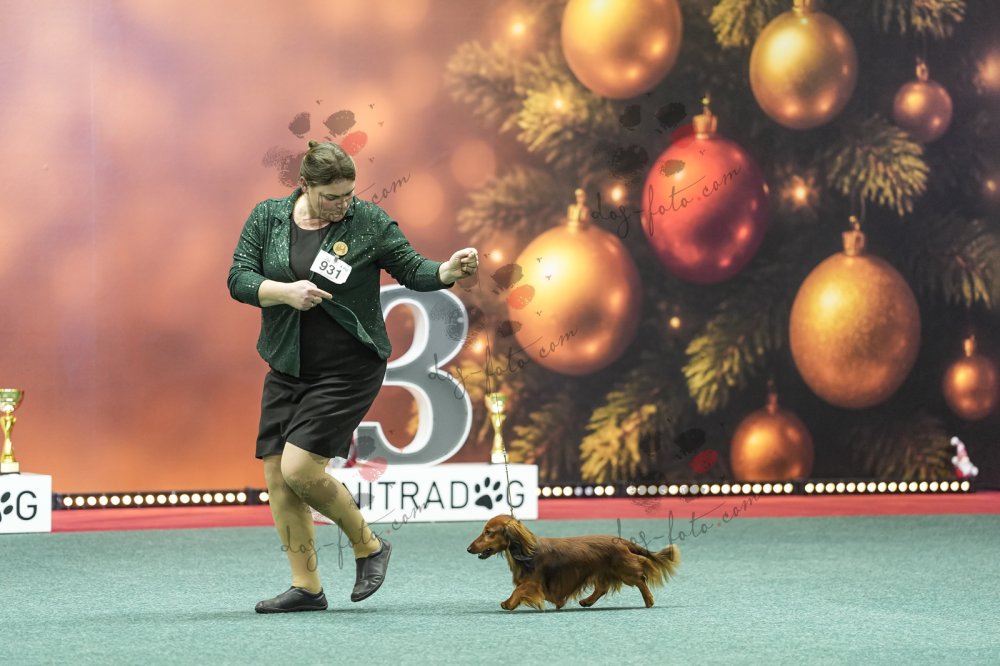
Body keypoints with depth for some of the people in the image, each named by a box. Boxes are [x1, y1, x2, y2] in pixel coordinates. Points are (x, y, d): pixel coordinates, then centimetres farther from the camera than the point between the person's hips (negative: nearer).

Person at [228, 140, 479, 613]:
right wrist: (286, 292, -20)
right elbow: (239, 279, -3)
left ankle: (368, 546, 6)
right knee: (276, 473, 1)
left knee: (300, 468, -16)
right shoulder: (267, 218, 1)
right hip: (287, 367, 5)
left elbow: (413, 269, -5)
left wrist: (451, 270, -25)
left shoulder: (369, 222, -6)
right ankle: (306, 586, 11)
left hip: (348, 370, -5)